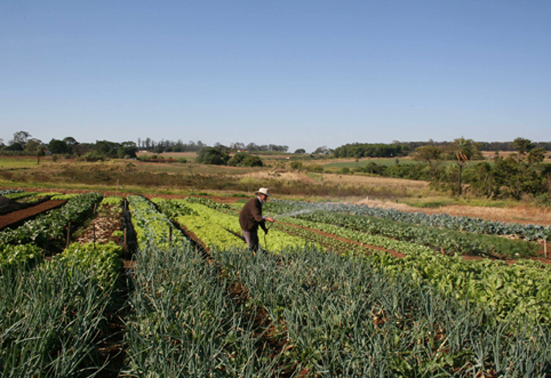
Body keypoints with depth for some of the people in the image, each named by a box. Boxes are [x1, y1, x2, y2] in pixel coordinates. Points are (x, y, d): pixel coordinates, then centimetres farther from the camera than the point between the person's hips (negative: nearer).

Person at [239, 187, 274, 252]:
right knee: (251, 245, -4)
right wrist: (267, 218, -56)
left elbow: (259, 217, 15)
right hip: (246, 225, -10)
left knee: (255, 242, 17)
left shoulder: (259, 202, 6)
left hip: (252, 225, 10)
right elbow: (257, 217, -40)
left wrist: (264, 228, 11)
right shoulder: (253, 202, -26)